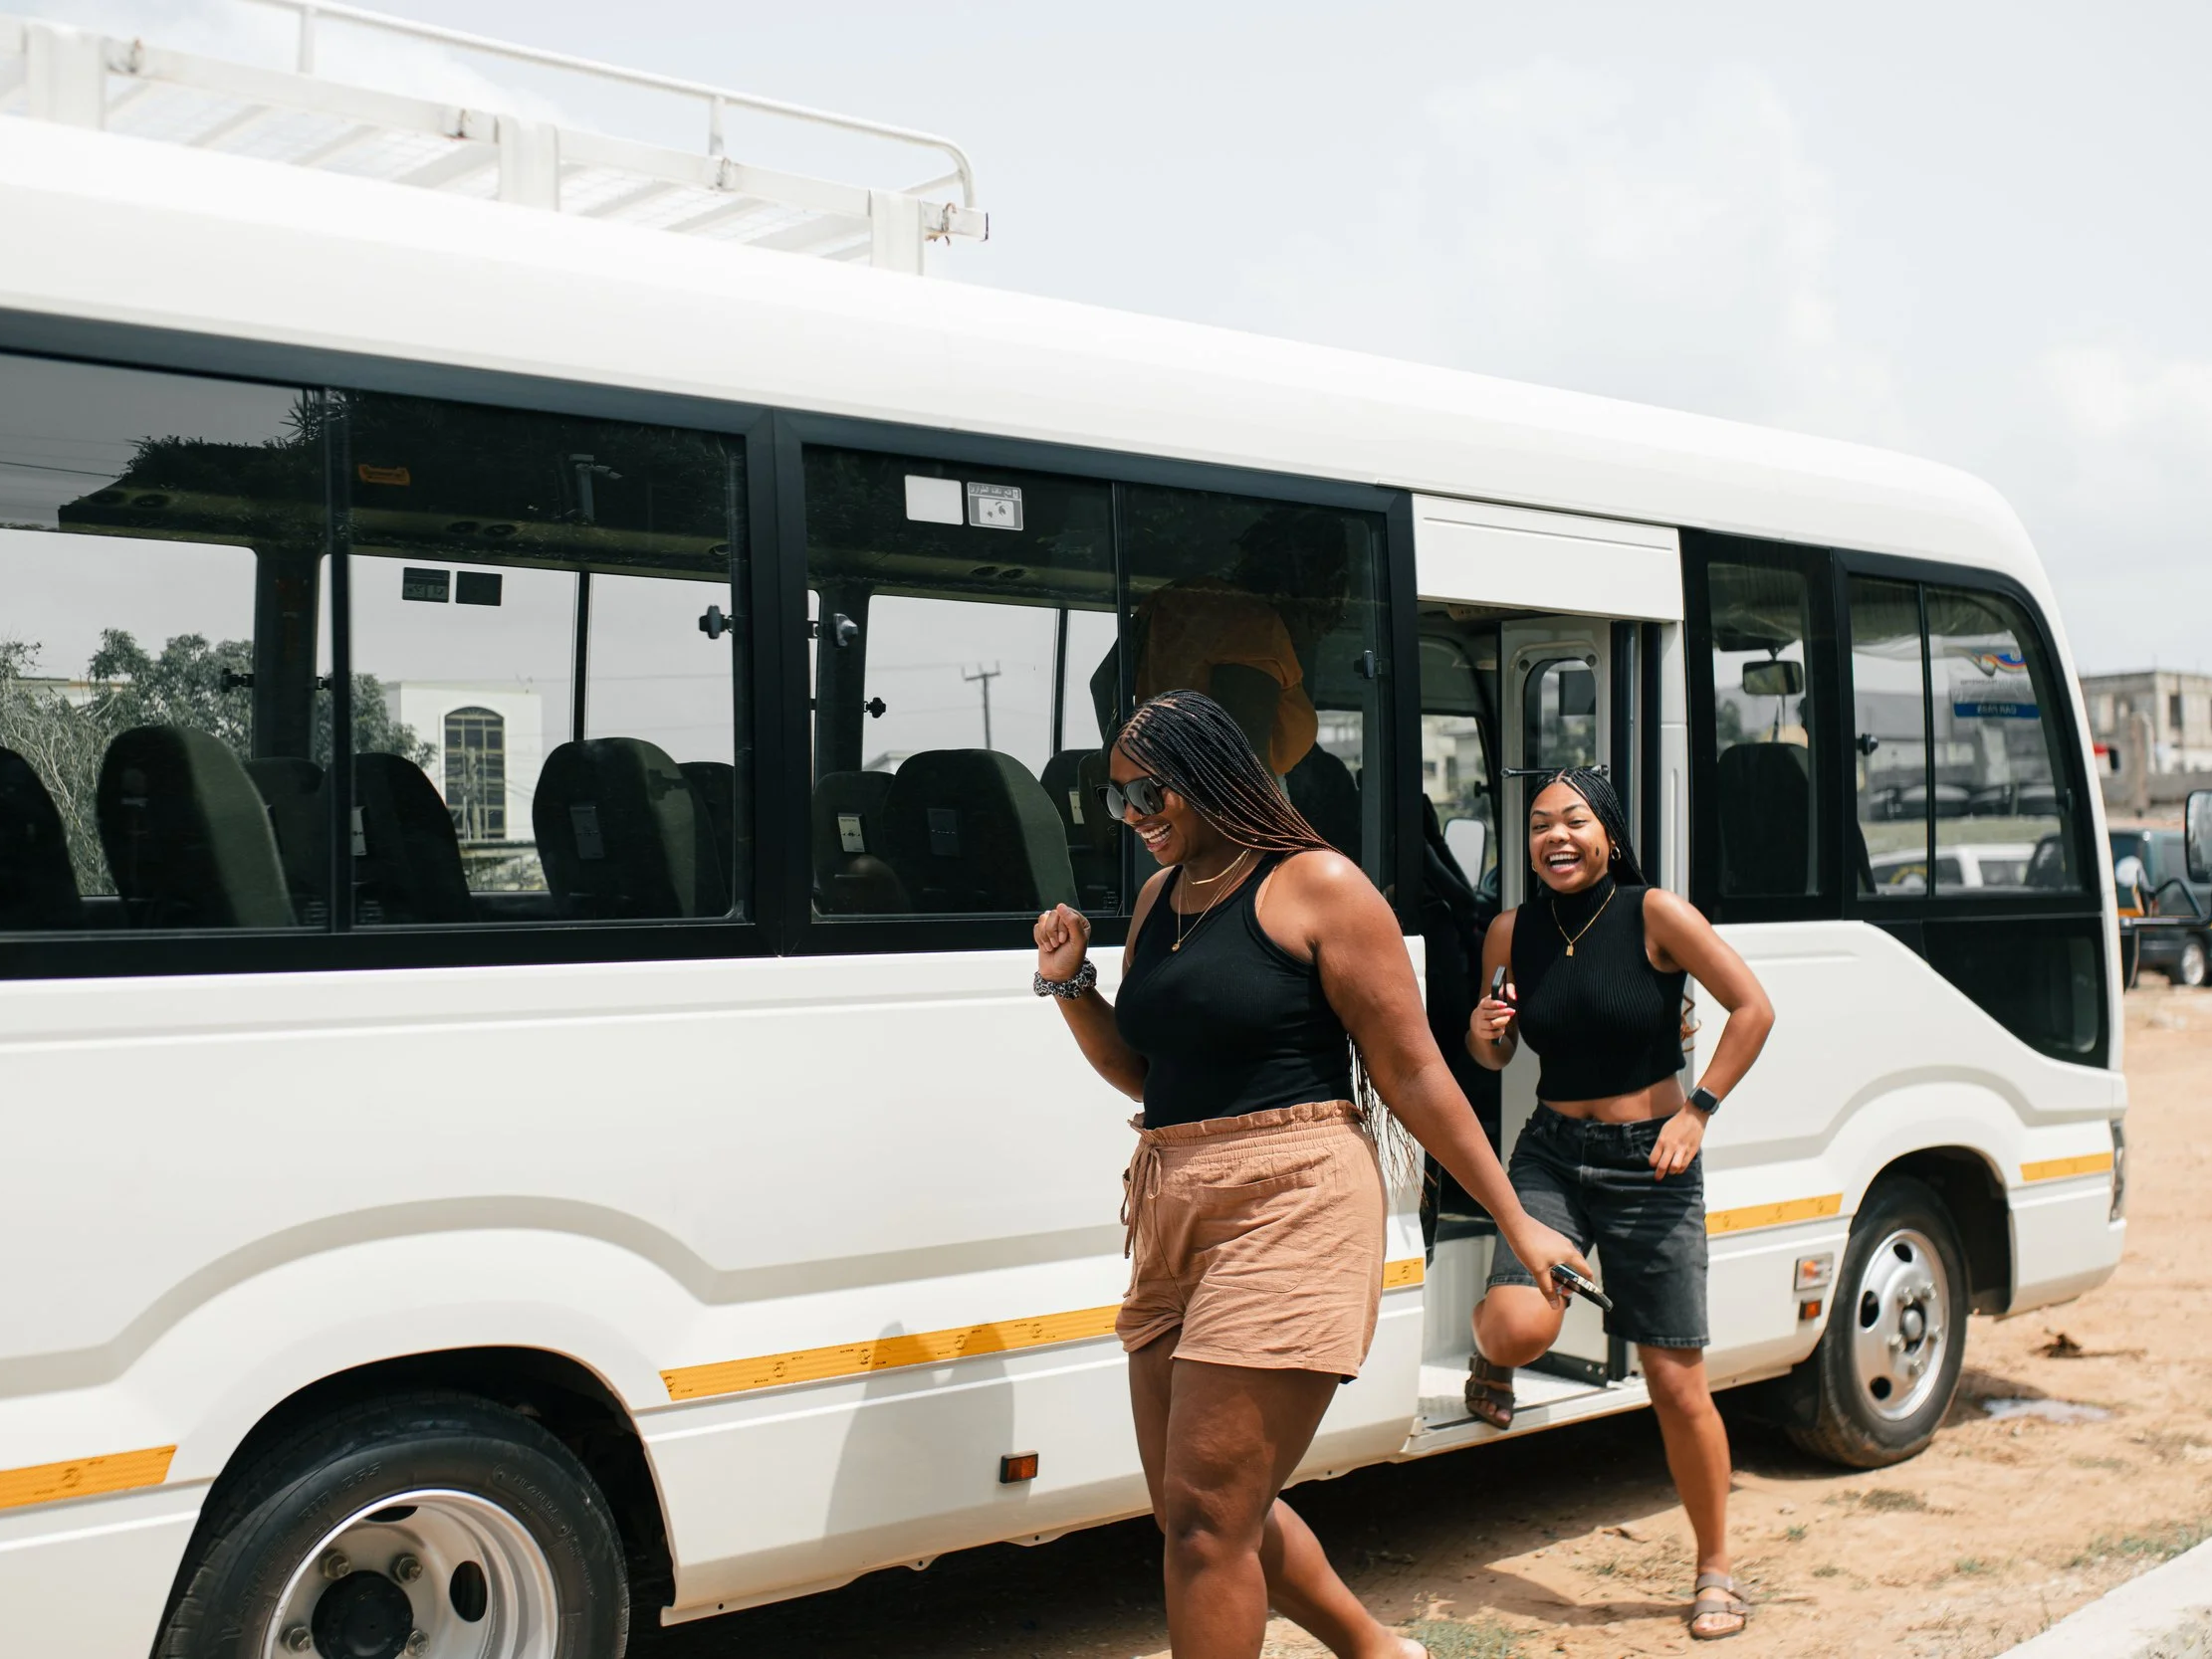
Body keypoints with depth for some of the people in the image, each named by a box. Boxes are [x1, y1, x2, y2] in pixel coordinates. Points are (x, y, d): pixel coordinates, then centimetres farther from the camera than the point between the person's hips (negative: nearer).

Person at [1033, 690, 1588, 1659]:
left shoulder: (1315, 885, -7)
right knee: (1189, 1512, 14)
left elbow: (1413, 1075, -6)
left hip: (1289, 1210, -8)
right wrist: (1069, 983, 7)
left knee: (1205, 1518, -9)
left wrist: (1516, 1224, -6)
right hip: (1171, 1214, 8)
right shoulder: (1159, 895, 14)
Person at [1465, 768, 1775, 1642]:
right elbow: (1495, 1055, 12)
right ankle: (1491, 1360, 17)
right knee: (1520, 1327, -23)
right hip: (1551, 1152, 2)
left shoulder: (1655, 915, -11)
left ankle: (1716, 1569, 20)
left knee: (1677, 1381, 1)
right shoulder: (1512, 932, 0)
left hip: (1650, 1161, -2)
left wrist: (1697, 1112, -11)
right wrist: (1483, 1034, -11)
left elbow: (1753, 1009, -6)